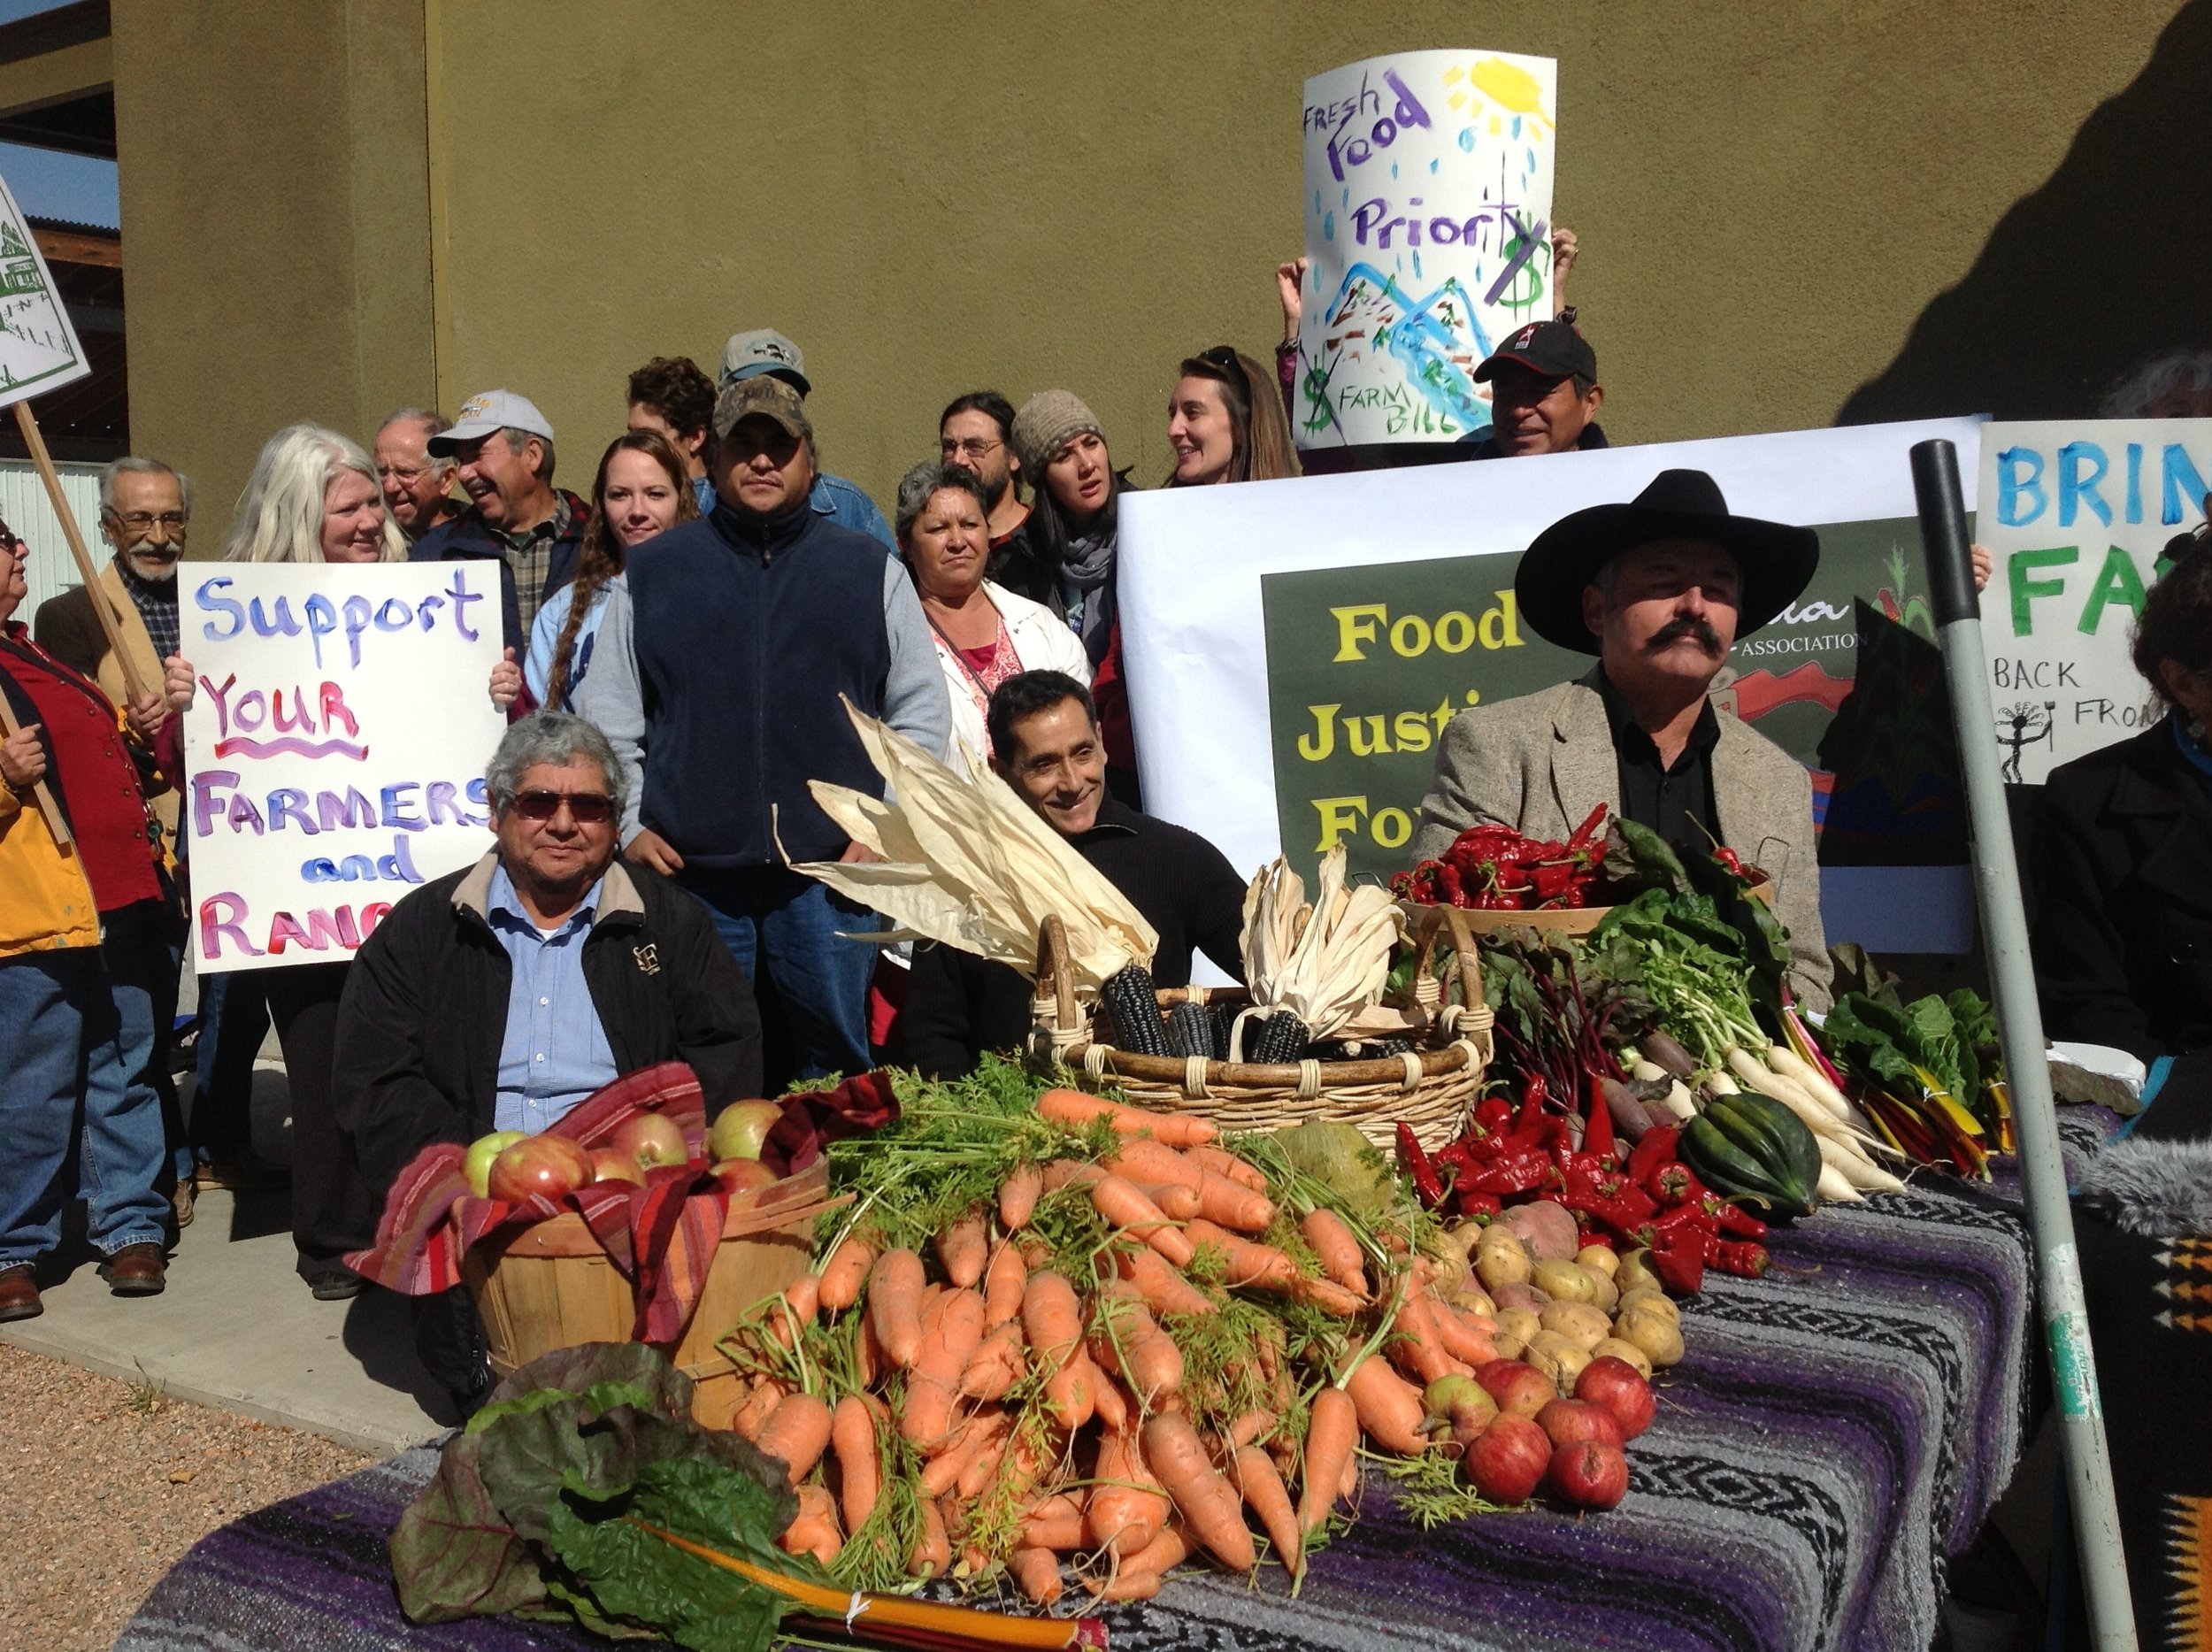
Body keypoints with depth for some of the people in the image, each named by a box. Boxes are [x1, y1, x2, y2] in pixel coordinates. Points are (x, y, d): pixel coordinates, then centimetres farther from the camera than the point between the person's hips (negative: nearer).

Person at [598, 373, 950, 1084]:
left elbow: (923, 711, 9)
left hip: (831, 879, 0)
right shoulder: (653, 574, 11)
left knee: (836, 1066, 6)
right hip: (689, 873, 1)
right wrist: (627, 828, 3)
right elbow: (606, 719, 13)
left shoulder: (871, 571, 10)